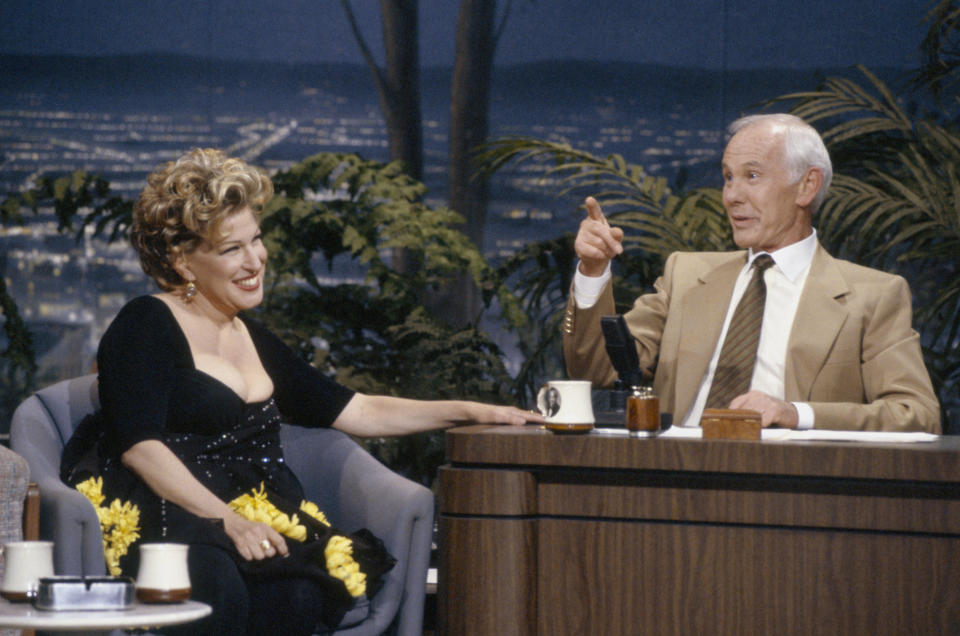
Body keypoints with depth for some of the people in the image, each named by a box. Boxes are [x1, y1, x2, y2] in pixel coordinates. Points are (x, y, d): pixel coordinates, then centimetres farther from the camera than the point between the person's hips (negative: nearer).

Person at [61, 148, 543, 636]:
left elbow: (357, 412, 24)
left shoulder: (254, 340, 24)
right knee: (217, 588, -41)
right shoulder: (146, 325, 2)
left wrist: (470, 412, 16)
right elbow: (140, 446, -10)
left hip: (252, 519, 6)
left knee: (296, 596, -32)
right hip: (166, 522, -6)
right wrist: (227, 519, -21)